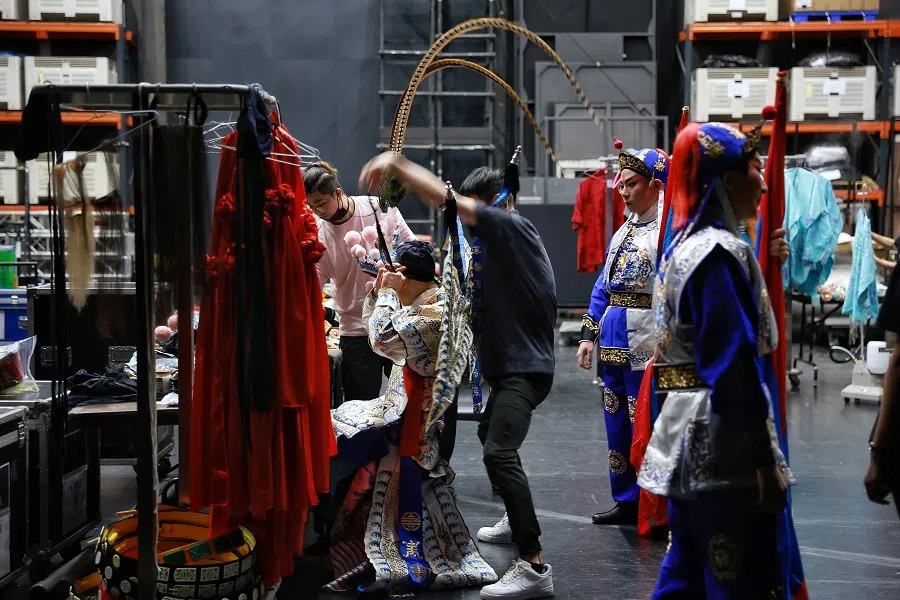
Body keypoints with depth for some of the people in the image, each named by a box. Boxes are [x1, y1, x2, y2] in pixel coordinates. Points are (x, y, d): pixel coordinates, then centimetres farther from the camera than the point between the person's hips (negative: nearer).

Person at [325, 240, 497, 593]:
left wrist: (387, 293, -17)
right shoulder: (419, 303, 11)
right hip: (403, 400, 10)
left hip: (416, 408, -10)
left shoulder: (437, 309, -19)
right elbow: (374, 328, 20)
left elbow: (384, 339, -27)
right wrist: (378, 293, 6)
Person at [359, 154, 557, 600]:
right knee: (491, 436, 29)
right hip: (511, 363, 11)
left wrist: (395, 165, -23)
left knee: (499, 452, -25)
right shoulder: (497, 240, 15)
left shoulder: (512, 227, -14)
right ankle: (518, 521, 46)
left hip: (524, 367, -11)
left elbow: (446, 198, -24)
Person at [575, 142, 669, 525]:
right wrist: (589, 335, 15)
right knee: (617, 427, 15)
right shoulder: (623, 231, 16)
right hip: (614, 345, 9)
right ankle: (627, 502, 28)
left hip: (646, 349, -9)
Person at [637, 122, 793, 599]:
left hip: (687, 434, 10)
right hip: (724, 442, -10)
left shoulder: (684, 245, 13)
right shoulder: (722, 252, -16)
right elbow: (736, 365, -21)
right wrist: (766, 461, -19)